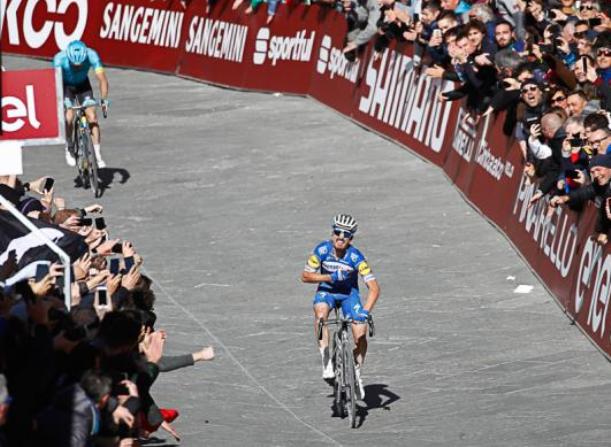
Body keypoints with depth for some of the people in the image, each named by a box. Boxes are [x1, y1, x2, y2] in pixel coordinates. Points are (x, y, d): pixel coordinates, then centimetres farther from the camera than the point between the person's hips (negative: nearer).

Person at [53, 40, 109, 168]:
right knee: (68, 117, -21)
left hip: (83, 85, 1)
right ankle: (69, 149, 2)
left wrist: (104, 100, -43)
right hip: (66, 86, -1)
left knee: (92, 117, -14)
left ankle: (97, 155, -10)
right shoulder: (60, 58, -34)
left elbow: (102, 78, -33)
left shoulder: (91, 56, -31)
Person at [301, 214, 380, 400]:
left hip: (349, 294, 0)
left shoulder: (355, 257, -25)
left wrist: (365, 311, -40)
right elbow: (306, 276, -12)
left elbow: (374, 288, -27)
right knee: (320, 312, -36)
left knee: (361, 337, -13)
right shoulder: (322, 250, -21)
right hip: (327, 290, 0)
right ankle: (326, 360, -32)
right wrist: (329, 277, -26)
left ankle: (357, 373, 15)